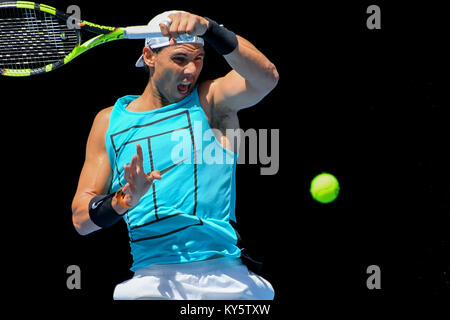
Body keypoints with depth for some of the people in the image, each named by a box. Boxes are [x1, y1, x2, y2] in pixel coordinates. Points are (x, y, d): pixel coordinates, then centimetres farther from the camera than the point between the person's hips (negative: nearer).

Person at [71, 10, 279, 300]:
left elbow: (266, 77, -15)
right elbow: (81, 219, 8)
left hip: (225, 279, -1)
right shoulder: (110, 122, 12)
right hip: (150, 282, 1)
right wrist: (122, 201, -14)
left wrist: (207, 28, -27)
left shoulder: (210, 102, 7)